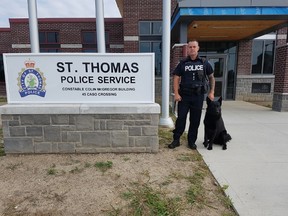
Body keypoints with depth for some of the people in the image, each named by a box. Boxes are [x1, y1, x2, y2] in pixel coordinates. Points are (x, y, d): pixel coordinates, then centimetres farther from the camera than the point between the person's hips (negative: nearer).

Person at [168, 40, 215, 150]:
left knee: (195, 120, 7)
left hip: (198, 95, 1)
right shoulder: (183, 63, 4)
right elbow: (176, 78, 0)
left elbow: (211, 77, 14)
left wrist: (211, 92, 6)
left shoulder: (204, 63, 7)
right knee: (181, 118, 1)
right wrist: (176, 93, -9)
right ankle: (176, 140, 13)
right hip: (184, 95, -1)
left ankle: (192, 141, 20)